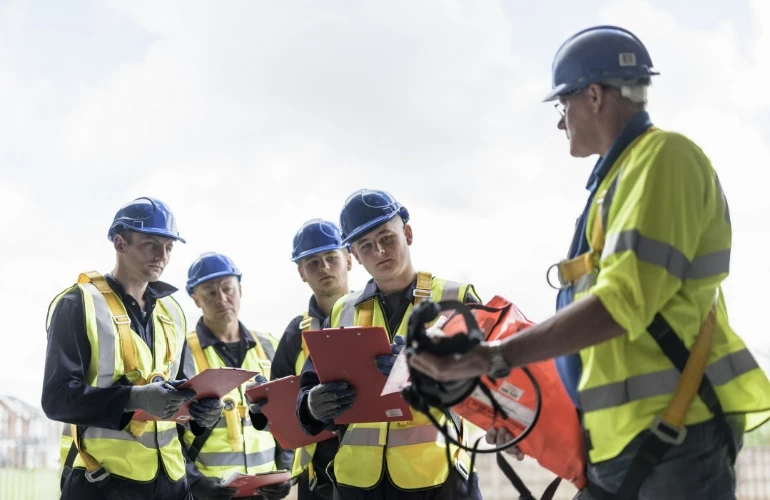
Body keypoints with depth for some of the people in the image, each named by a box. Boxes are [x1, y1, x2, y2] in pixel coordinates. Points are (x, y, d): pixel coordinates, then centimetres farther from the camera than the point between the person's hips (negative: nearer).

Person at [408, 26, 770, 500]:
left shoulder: (663, 157, -9)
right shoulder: (623, 173, 21)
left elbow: (623, 301, -20)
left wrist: (497, 357, -21)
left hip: (676, 433, -9)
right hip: (627, 438, 9)